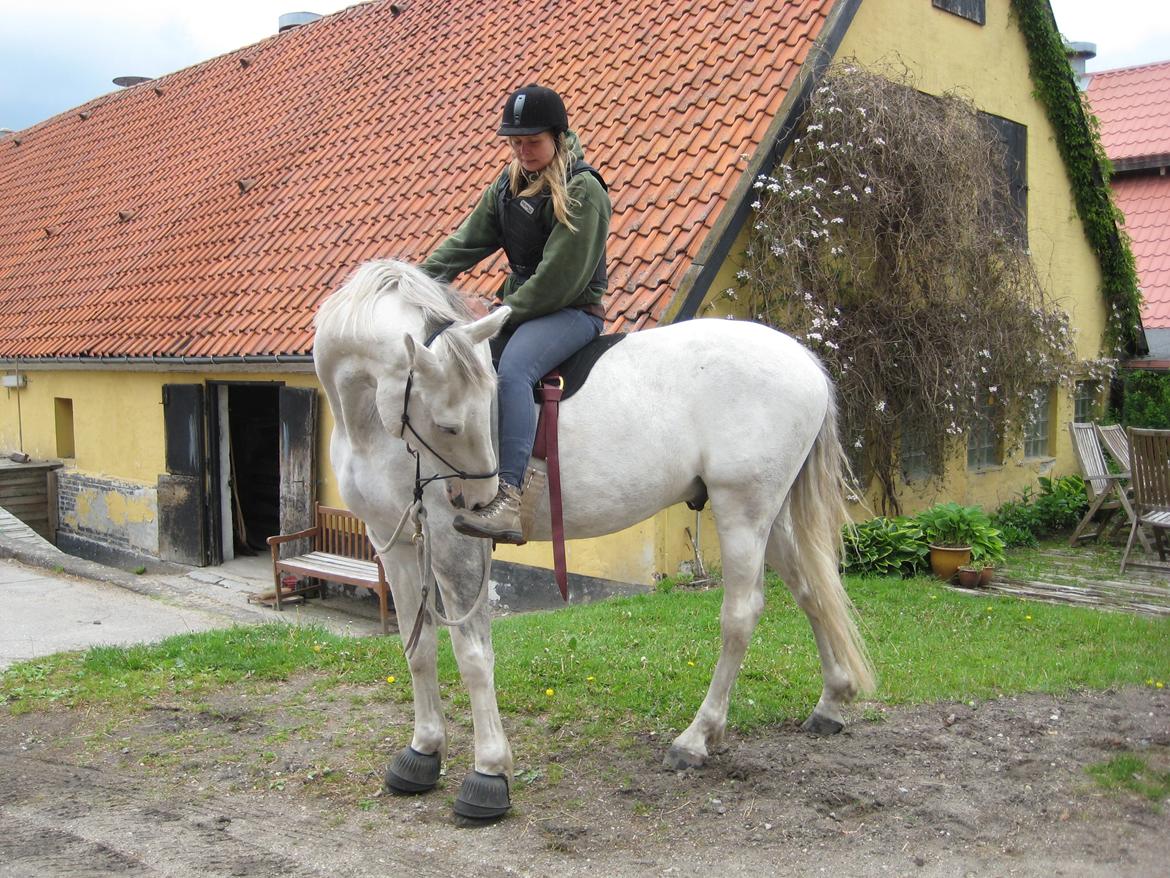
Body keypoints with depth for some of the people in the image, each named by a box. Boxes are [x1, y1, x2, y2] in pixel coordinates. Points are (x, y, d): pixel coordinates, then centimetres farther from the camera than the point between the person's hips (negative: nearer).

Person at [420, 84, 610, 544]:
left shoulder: (583, 190, -13)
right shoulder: (509, 184, 11)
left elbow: (559, 277, -19)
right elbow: (468, 241, 11)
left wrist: (503, 316, -18)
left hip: (572, 311, -9)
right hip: (520, 300, 9)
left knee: (512, 368, -35)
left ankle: (507, 499, -44)